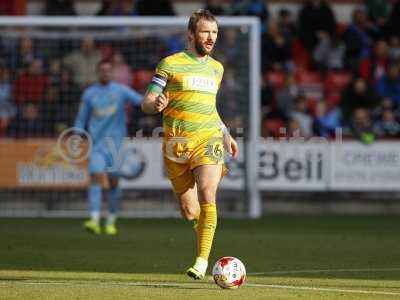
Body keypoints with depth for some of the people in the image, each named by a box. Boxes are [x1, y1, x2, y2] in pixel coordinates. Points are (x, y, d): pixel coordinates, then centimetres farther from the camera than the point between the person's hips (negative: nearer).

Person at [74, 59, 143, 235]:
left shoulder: (121, 91, 4)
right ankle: (94, 220, -22)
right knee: (95, 177, -14)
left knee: (113, 181, 2)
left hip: (116, 141, 0)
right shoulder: (89, 94, 8)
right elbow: (81, 119, 14)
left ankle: (111, 222, 16)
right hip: (96, 143, 0)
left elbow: (140, 100, -9)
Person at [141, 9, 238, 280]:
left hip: (208, 140, 2)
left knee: (207, 194, -23)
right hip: (177, 143, -1)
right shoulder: (171, 64, 1)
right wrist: (156, 105, -24)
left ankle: (203, 260, -21)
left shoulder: (216, 68, 15)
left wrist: (226, 135, 23)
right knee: (189, 212, 2)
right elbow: (146, 103, -1)